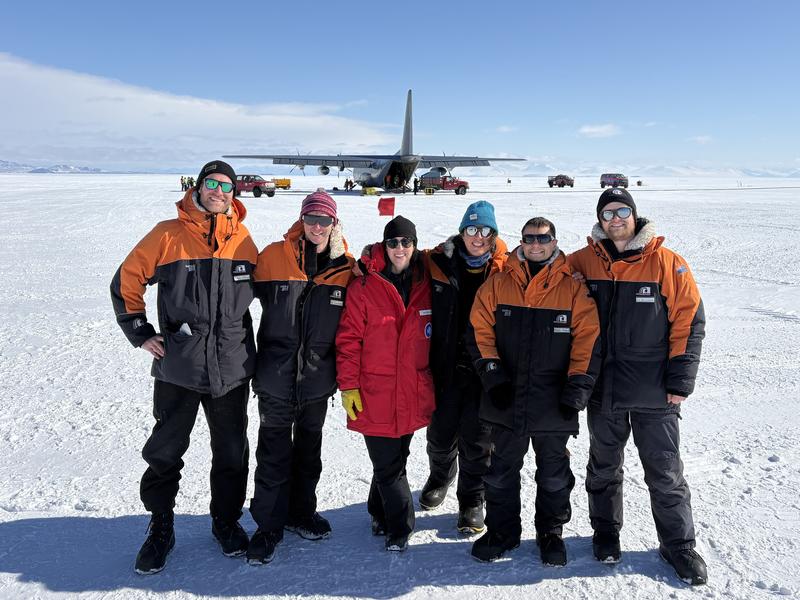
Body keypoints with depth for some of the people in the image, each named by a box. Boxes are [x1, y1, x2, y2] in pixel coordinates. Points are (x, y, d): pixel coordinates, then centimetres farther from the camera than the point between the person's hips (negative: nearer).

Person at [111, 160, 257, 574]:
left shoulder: (243, 239, 4)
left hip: (232, 368, 2)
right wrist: (141, 334, -1)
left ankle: (226, 521, 31)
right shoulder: (168, 235, -3)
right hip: (178, 367, -2)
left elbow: (263, 287, 18)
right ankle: (160, 528, 27)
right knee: (165, 452, 8)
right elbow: (126, 281, 3)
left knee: (231, 452, 12)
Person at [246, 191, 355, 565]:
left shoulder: (345, 267, -2)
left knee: (308, 449, 18)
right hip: (275, 376, -2)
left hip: (317, 378, 2)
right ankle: (268, 526, 20)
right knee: (274, 453, 5)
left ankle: (301, 513, 36)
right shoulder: (273, 257, -7)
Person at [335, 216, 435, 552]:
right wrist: (348, 386, -9)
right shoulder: (364, 287, -7)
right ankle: (399, 528, 18)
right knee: (388, 465, 1)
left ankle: (381, 512, 38)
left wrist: (429, 382, 15)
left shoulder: (425, 285, 5)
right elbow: (348, 339, -6)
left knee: (394, 459, 17)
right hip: (374, 395, -3)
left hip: (413, 395, 4)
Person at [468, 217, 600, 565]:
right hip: (506, 400, 1)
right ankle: (502, 531, 32)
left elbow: (588, 340, -4)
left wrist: (578, 387, -9)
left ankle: (551, 532, 34)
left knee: (554, 475, 14)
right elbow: (480, 332, 2)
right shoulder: (497, 284, 2)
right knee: (501, 471, 13)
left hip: (554, 404, -1)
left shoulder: (573, 287, -2)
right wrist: (492, 373, -8)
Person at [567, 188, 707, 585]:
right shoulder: (583, 262, 0)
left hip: (654, 392, -2)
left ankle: (678, 544, 26)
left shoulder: (666, 263, -6)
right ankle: (606, 531, 35)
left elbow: (689, 322, -4)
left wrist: (680, 380, -8)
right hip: (603, 389, 2)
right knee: (604, 467, 17)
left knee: (665, 474, 8)